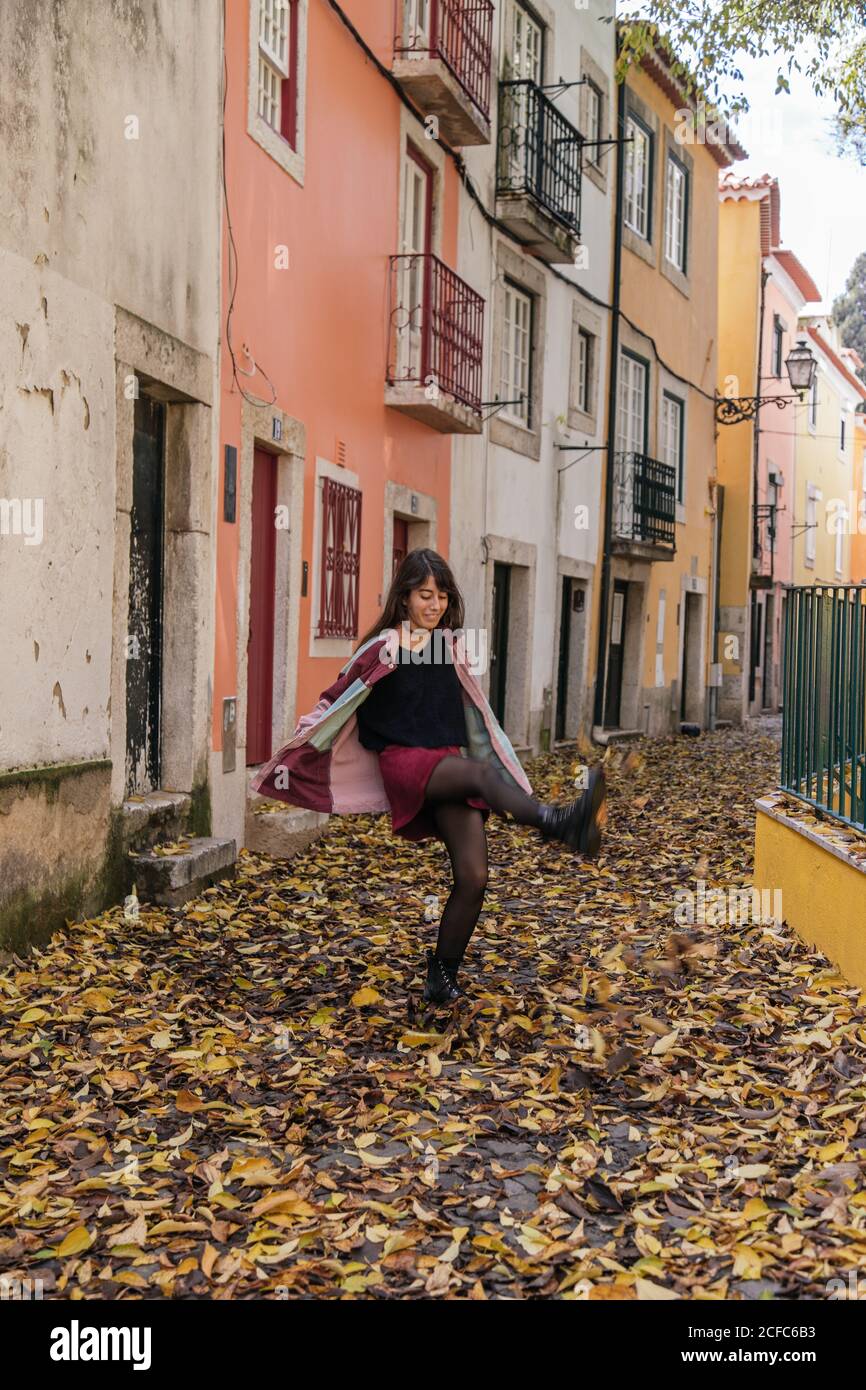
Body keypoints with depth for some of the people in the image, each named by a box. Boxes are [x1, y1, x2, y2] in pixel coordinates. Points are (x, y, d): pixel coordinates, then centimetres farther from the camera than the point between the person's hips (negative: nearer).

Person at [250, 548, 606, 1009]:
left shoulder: (452, 647, 12)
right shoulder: (382, 648, -1)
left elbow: (474, 713, 21)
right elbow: (335, 703, 4)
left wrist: (510, 769, 23)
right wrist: (291, 757, 6)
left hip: (449, 764, 5)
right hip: (403, 762, -5)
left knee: (473, 877, -9)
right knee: (481, 772, -36)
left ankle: (442, 977, 6)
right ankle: (560, 823, -62)